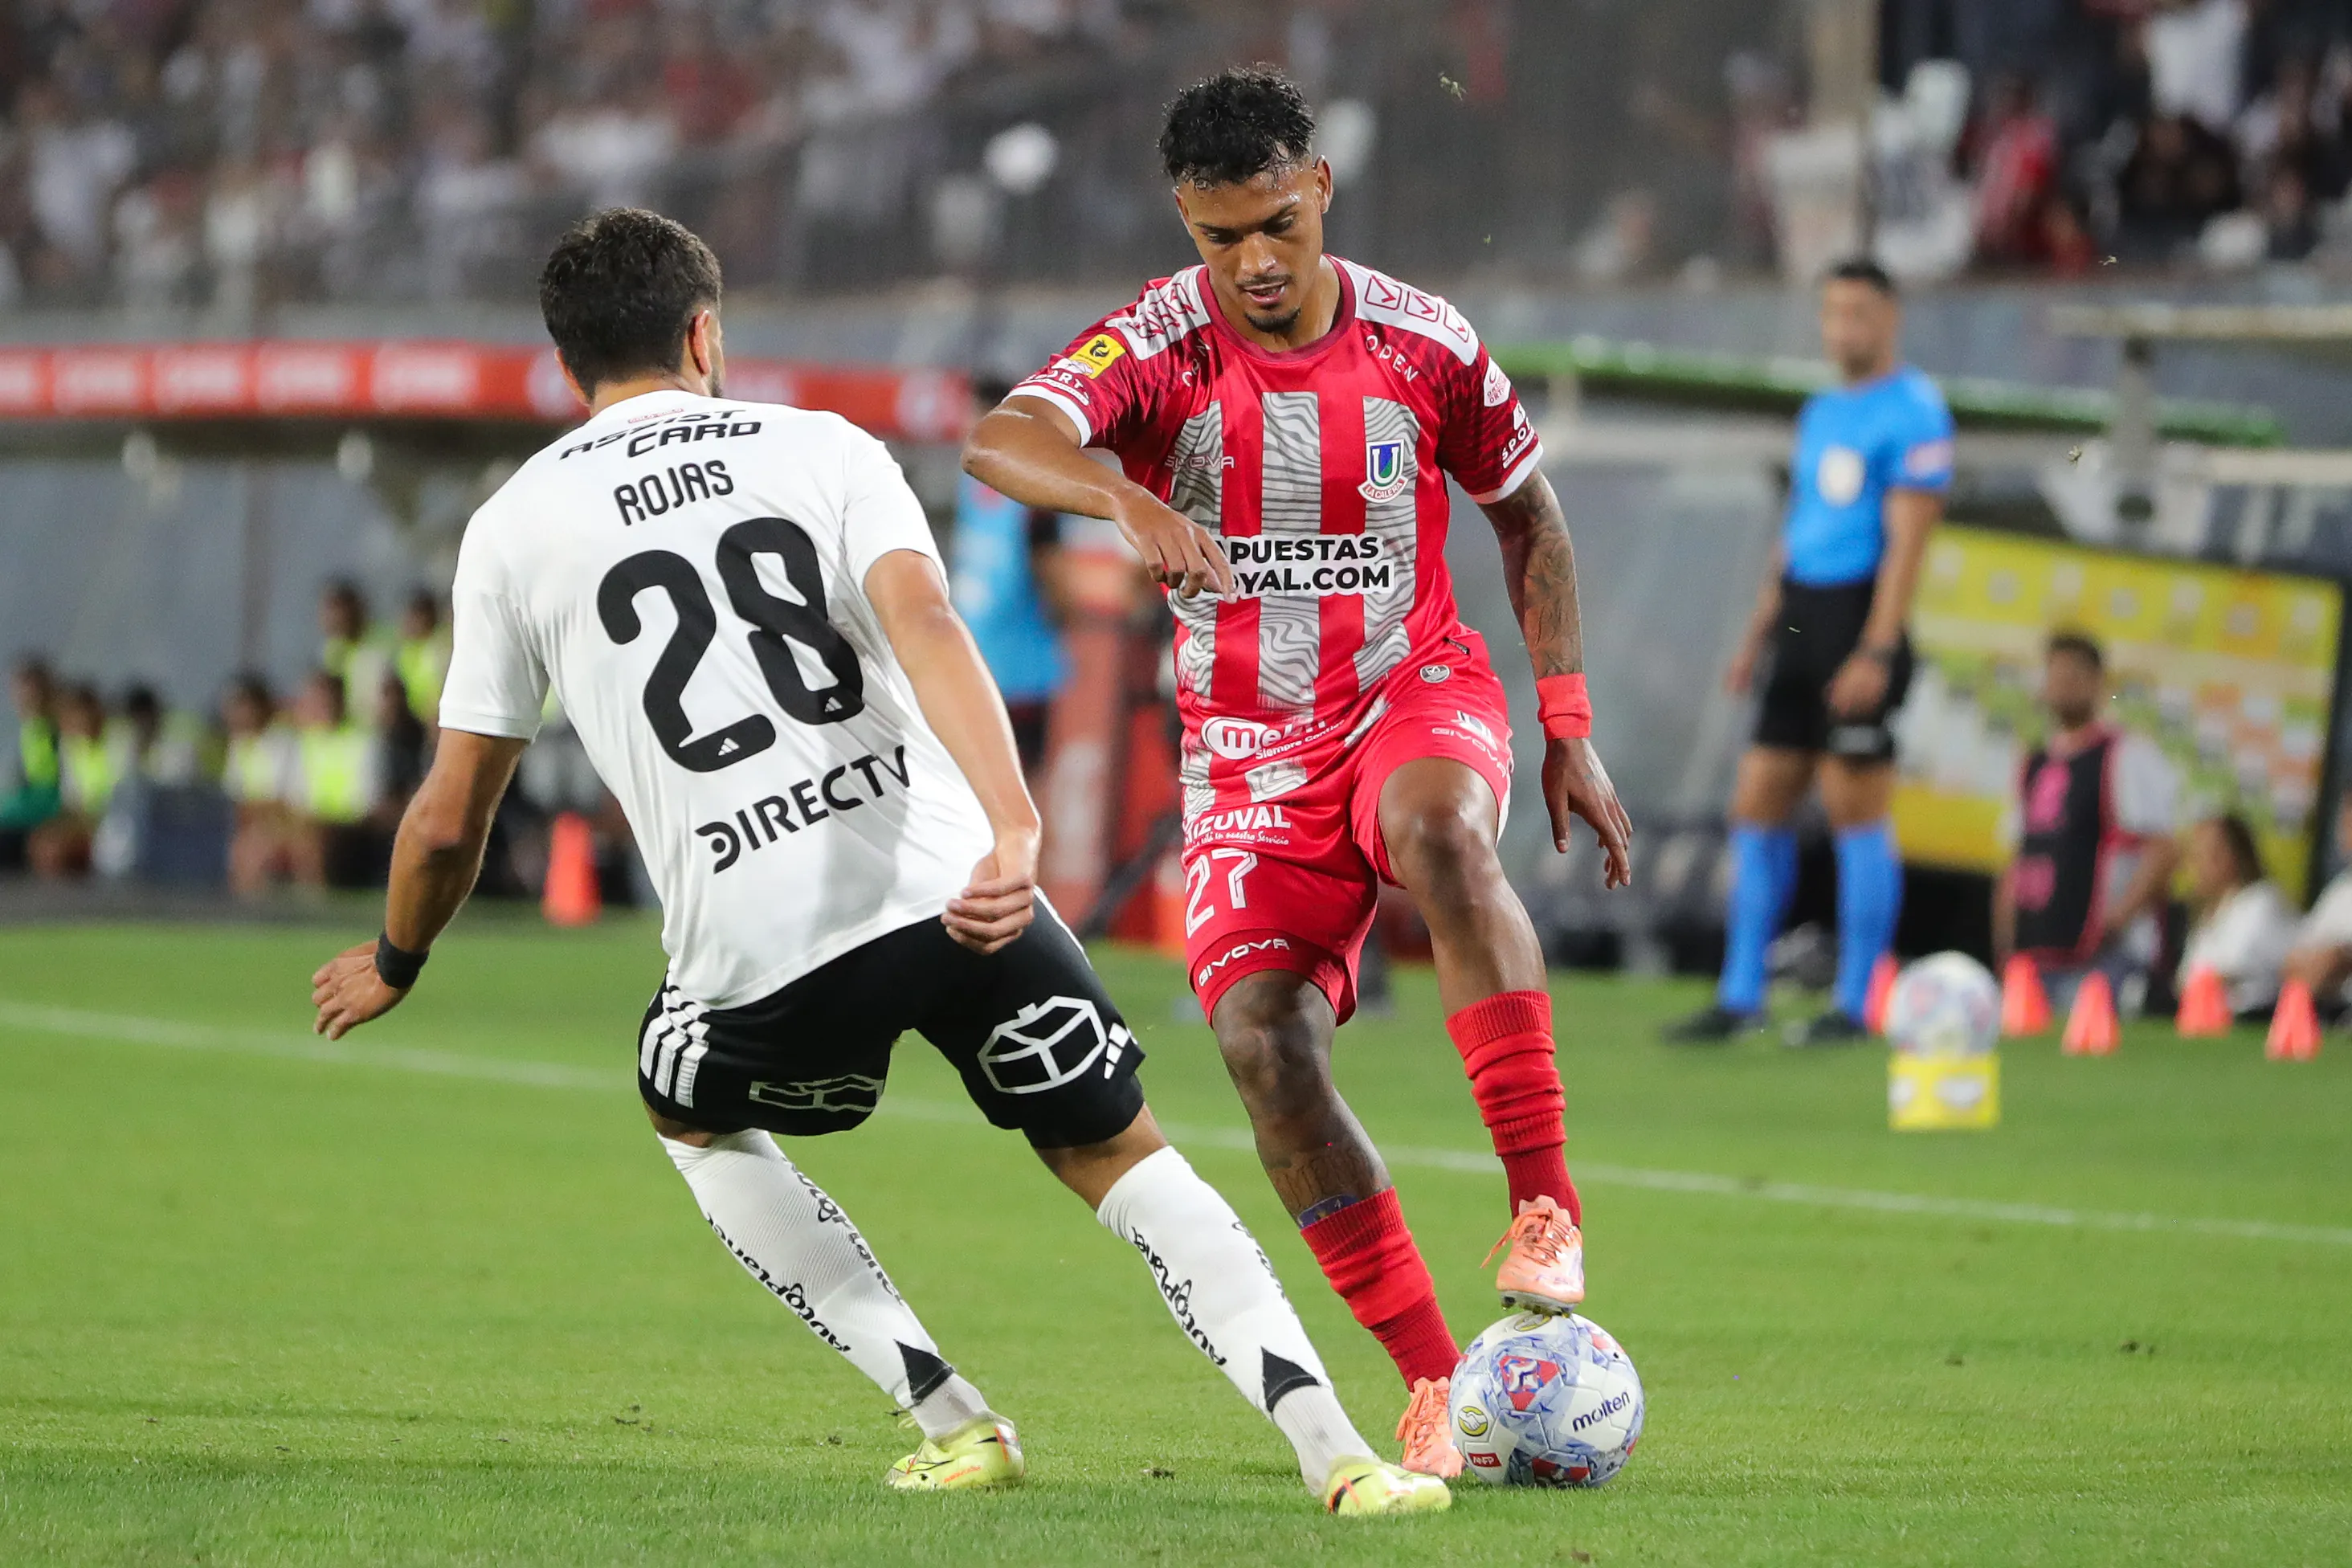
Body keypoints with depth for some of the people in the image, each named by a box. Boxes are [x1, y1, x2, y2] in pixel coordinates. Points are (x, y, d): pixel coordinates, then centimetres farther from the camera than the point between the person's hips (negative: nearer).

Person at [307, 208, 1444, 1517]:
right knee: (1121, 1155, 17)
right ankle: (1333, 1447, -2)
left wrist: (394, 966, 37)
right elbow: (921, 621, -9)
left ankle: (953, 1419, 21)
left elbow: (450, 821, 17)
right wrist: (1017, 827, -22)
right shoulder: (825, 448, 13)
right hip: (958, 895, 0)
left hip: (761, 945, 0)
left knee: (694, 1117, 32)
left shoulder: (514, 527, 14)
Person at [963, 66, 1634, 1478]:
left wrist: (1570, 726, 5)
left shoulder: (1422, 343, -6)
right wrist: (1125, 499, -52)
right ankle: (1434, 1387, -11)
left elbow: (1529, 512, 10)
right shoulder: (1159, 346, -11)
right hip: (1250, 745, 1)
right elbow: (1003, 442, -31)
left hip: (1416, 691, -1)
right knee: (1262, 1037, -19)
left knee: (1442, 830, -38)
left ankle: (1546, 1203, -33)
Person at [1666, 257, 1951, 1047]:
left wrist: (1877, 652, -20)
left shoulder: (1914, 412, -8)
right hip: (1800, 619, 9)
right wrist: (1757, 636, 20)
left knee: (1857, 812, -5)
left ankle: (1854, 1006, 0)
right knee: (1758, 806, 6)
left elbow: (1906, 539, -14)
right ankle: (1740, 997, 11)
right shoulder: (1821, 411, 19)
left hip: (1859, 622, -9)